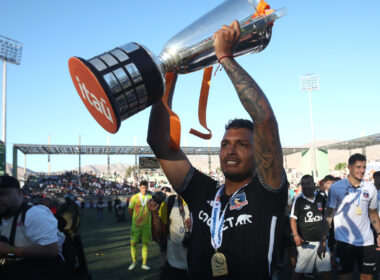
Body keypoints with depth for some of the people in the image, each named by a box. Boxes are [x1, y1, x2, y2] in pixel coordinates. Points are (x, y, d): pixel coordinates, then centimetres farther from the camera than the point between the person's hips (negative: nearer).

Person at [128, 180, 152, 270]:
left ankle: (144, 264, 14)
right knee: (133, 243, 2)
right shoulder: (134, 197, -5)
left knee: (145, 243, 4)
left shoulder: (150, 198, 1)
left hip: (147, 225, 2)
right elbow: (130, 210, 4)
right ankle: (134, 262, 22)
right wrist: (136, 217, 7)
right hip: (136, 225, -1)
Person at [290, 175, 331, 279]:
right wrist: (296, 235, -20)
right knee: (300, 269, 2)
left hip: (321, 240, 4)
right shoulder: (299, 200, -6)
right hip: (305, 241, -4)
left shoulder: (321, 198, 6)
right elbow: (293, 219, -8)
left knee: (326, 269, 8)